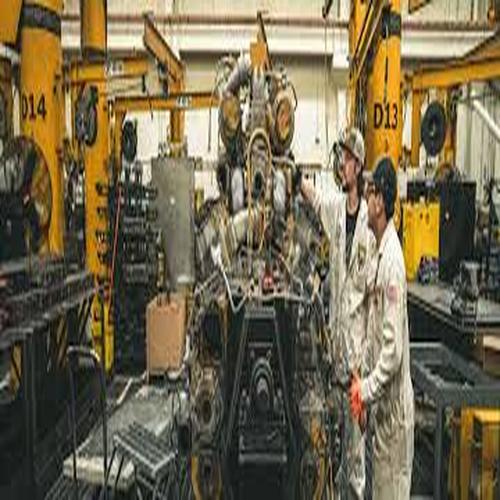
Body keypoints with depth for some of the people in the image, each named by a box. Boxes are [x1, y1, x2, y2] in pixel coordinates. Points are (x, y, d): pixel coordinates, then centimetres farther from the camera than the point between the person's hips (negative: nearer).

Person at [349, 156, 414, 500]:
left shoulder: (393, 258, -22)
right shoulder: (380, 253, 8)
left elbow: (394, 349, -24)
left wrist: (367, 389, -17)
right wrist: (364, 383, 12)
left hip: (395, 407, -9)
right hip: (382, 406, 9)